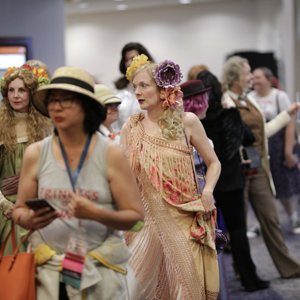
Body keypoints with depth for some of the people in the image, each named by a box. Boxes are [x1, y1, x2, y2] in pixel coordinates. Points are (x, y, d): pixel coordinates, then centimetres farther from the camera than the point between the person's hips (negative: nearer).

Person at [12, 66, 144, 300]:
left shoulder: (111, 154, -6)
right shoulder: (35, 154, 0)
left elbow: (135, 216, -6)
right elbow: (19, 210, 8)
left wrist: (96, 213, -22)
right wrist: (29, 219, -15)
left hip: (101, 269, -1)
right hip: (48, 268, 2)